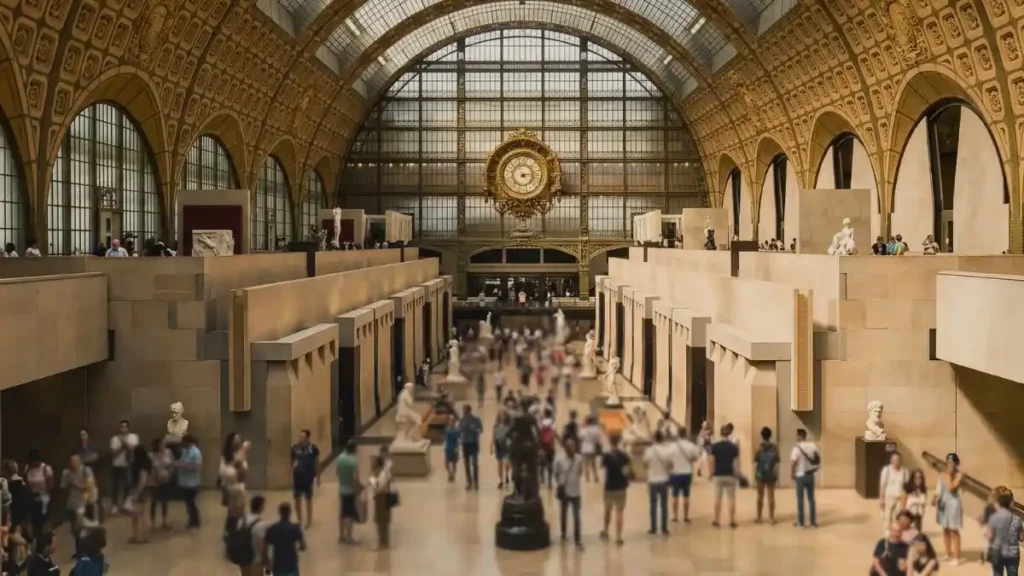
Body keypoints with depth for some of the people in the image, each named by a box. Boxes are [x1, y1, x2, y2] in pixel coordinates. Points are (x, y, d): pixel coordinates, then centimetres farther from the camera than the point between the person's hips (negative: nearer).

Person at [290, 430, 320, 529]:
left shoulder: (313, 448, -10)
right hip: (297, 476, 2)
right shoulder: (295, 448, -4)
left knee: (308, 499, 11)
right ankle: (299, 520, 24)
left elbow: (317, 463, -1)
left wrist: (318, 477, 2)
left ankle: (309, 520, 23)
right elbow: (292, 461, 8)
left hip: (308, 476, -2)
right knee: (297, 499, 10)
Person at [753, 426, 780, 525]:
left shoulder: (759, 447, -7)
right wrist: (777, 476, 6)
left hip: (761, 474, -1)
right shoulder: (774, 447, -3)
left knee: (760, 496, 9)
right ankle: (771, 518, 7)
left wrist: (755, 474, 6)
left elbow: (755, 462, -5)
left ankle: (759, 518, 14)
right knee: (771, 496, 6)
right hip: (771, 474, 1)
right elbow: (777, 462, -1)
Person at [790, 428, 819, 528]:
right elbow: (818, 460, 10)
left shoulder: (797, 448, -18)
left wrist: (792, 475, -6)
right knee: (811, 499, 11)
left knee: (800, 499, 5)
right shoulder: (813, 446, 0)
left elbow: (792, 464, -20)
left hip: (800, 476, -5)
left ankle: (800, 523, 8)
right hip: (810, 475, 5)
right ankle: (813, 522, 14)